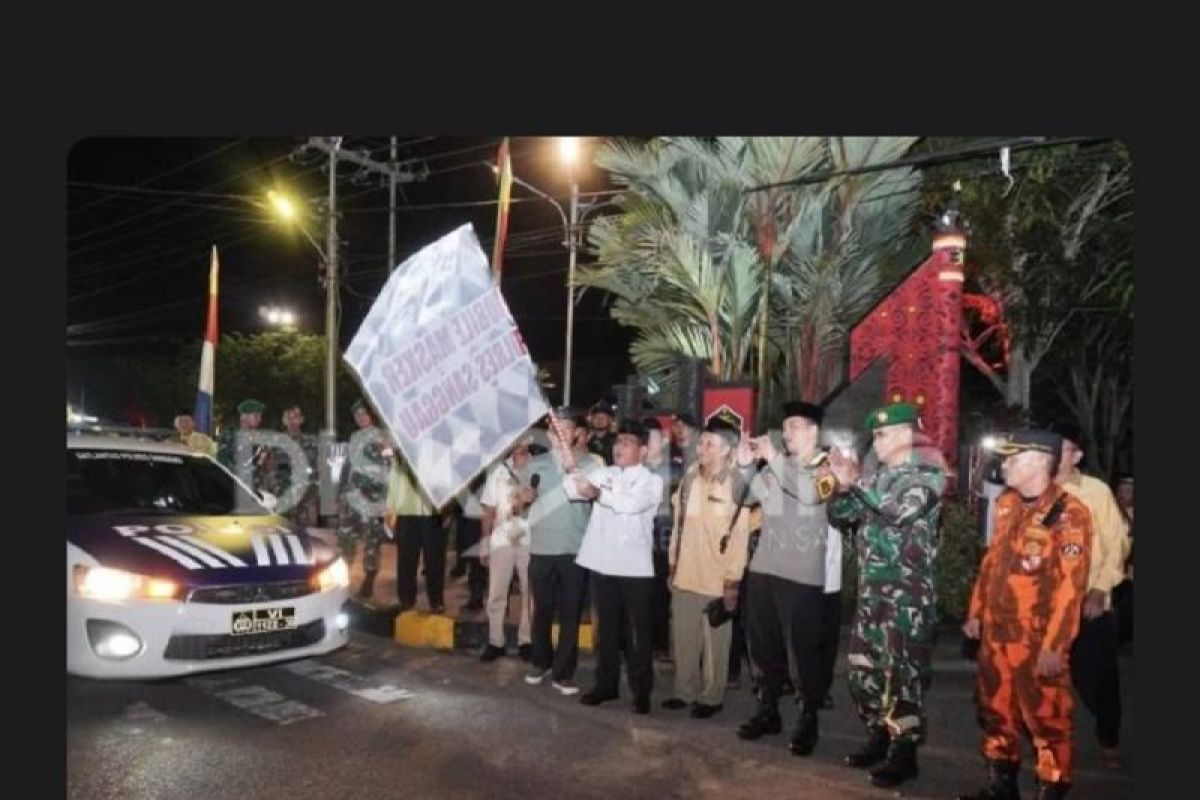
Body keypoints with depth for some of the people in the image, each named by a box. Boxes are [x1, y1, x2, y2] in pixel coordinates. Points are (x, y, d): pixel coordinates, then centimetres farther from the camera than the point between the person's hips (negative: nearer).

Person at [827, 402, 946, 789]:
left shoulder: (929, 473, -5)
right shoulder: (877, 477, 14)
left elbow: (900, 510, -23)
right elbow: (840, 515, 13)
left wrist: (856, 481, -17)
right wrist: (843, 486, -6)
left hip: (907, 589, -7)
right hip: (871, 586, 7)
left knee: (901, 671, -4)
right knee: (864, 666, 12)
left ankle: (904, 753, 8)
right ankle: (879, 738, 28)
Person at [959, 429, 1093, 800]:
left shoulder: (1068, 512, -14)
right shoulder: (1007, 504, 9)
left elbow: (1071, 585, -17)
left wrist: (1054, 645, -18)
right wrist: (975, 612, 16)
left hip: (1038, 640, -7)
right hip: (996, 632, 7)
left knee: (1046, 720, 6)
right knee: (996, 711, 17)